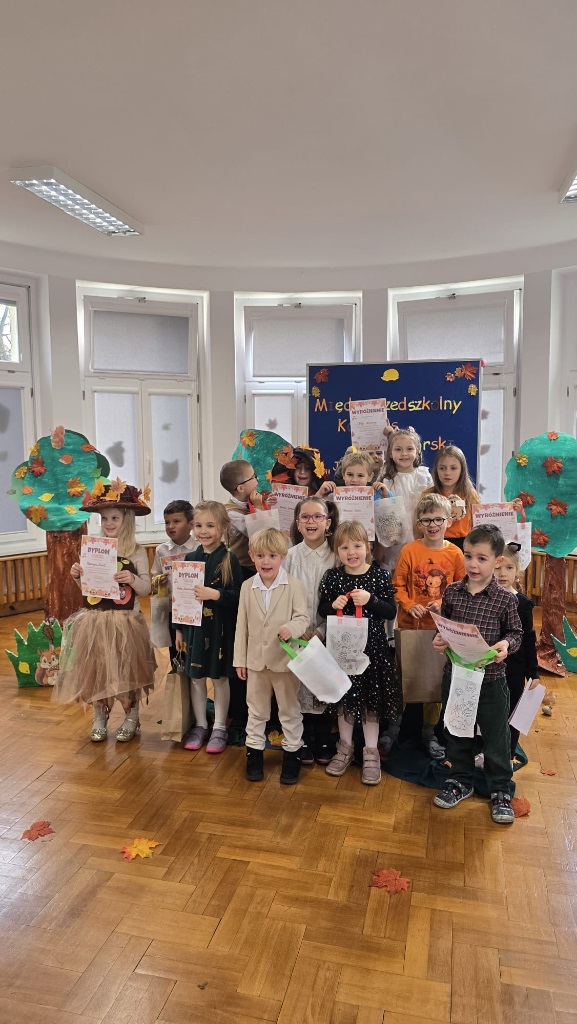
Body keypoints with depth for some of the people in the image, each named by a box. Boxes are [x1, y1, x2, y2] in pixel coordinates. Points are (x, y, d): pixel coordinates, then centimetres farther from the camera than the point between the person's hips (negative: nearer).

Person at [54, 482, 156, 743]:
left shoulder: (136, 553, -6)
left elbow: (146, 589, -4)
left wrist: (133, 580, -24)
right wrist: (77, 576, -7)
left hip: (124, 622, -3)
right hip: (94, 621, 3)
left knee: (125, 671, 5)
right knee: (95, 670, 10)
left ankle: (131, 718, 26)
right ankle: (99, 717, 31)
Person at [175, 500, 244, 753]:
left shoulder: (229, 559, -10)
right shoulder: (190, 558, 3)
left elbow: (239, 595, -13)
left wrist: (214, 594, -27)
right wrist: (179, 629, 8)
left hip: (220, 628, -4)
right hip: (194, 626, 4)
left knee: (220, 677, 9)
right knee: (195, 676, 13)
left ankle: (219, 728, 24)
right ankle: (200, 725, 30)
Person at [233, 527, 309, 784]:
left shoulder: (294, 585, -12)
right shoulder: (247, 587, -1)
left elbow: (303, 617, -12)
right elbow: (242, 625, 3)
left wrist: (291, 628, -35)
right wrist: (240, 659, 4)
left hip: (285, 659, -3)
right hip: (256, 659, 3)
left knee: (290, 710, 12)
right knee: (256, 710, 18)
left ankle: (292, 753, 29)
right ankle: (254, 751, 33)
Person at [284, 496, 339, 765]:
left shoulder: (336, 557, -4)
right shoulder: (291, 556, -1)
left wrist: (321, 631, -12)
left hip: (327, 636, 0)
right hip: (297, 636, 1)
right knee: (301, 687, 6)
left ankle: (324, 742, 24)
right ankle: (305, 742, 23)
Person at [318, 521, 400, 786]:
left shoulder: (379, 576, -7)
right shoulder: (332, 577, -3)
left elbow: (392, 612, -7)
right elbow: (321, 610, 5)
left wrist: (371, 600, -22)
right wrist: (333, 605, -16)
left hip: (372, 646, -2)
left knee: (370, 699, 8)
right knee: (344, 697, 15)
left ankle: (371, 753, 24)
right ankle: (345, 747, 33)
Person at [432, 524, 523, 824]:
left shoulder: (505, 599, -10)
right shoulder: (452, 592, -3)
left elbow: (516, 632, -1)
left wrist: (506, 644, -21)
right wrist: (439, 639, -13)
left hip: (491, 679, -3)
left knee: (496, 736, 10)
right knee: (457, 731, 18)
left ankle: (501, 790, 31)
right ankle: (461, 781, 38)